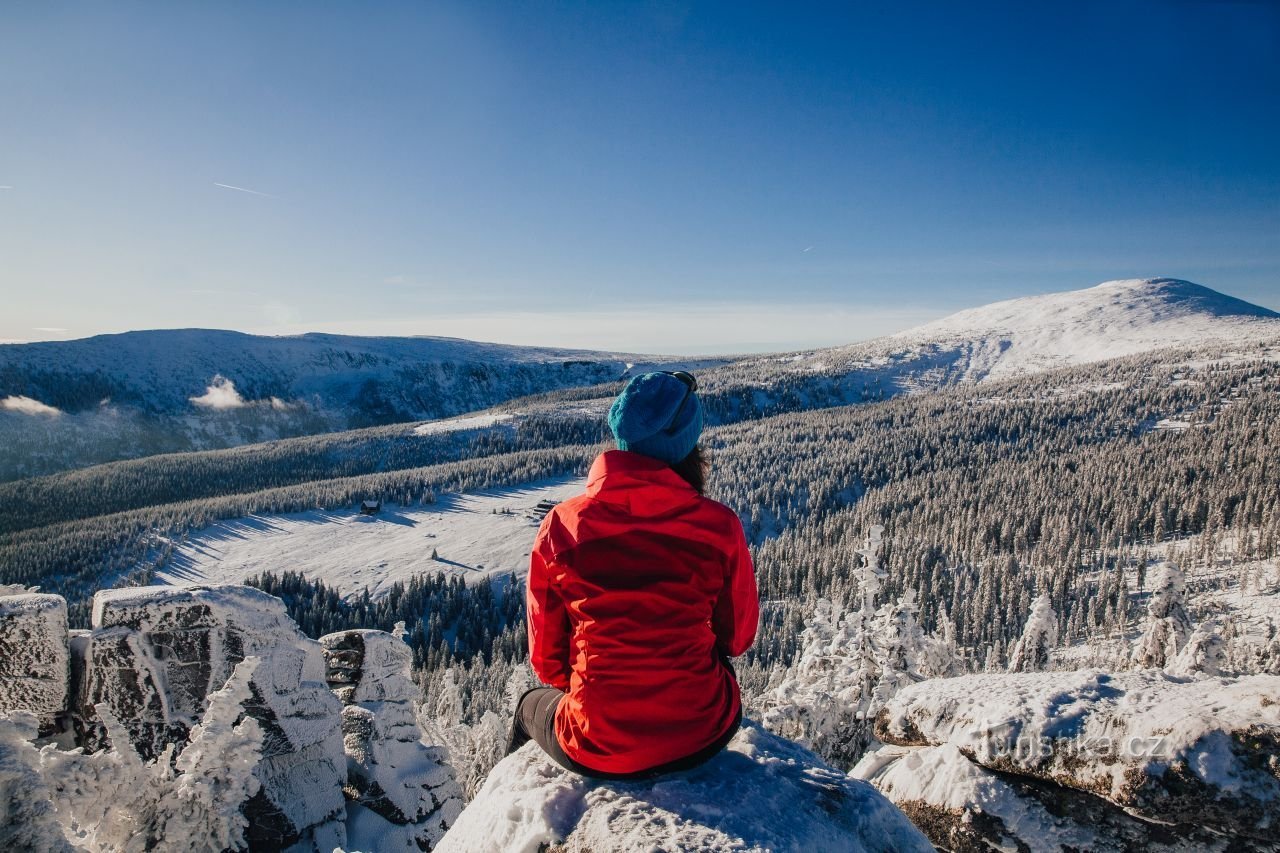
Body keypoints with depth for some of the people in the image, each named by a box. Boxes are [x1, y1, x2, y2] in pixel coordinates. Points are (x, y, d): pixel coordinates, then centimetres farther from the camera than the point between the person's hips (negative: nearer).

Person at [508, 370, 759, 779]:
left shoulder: (561, 525, -11)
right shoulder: (719, 525, -13)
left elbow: (545, 656, 0)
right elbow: (738, 636, 3)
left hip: (594, 752, 0)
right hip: (700, 738, 1)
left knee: (532, 705, 35)